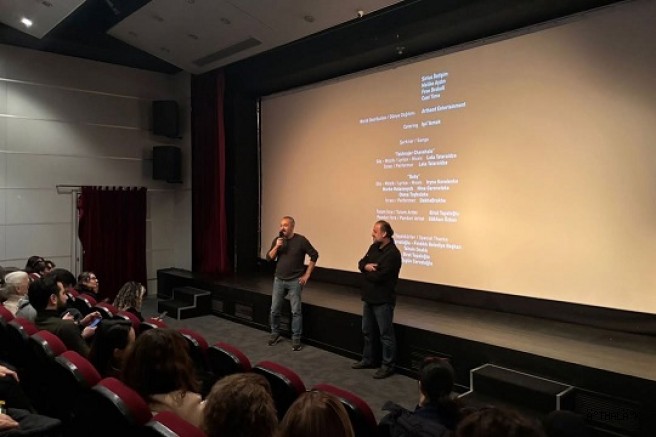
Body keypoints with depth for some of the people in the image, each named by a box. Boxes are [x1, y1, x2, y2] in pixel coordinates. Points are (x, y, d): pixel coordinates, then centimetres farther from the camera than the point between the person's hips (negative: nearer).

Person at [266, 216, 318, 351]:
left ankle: (296, 339, 9)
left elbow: (314, 255, -6)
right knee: (274, 310, 7)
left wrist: (307, 275, -6)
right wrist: (276, 247, -17)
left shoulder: (300, 240, -9)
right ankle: (275, 334, 26)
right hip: (279, 280, 4)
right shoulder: (277, 240, 3)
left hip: (295, 281, -4)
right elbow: (269, 258, 0)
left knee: (296, 311, -2)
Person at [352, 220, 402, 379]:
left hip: (383, 300, -9)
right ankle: (368, 359, 34)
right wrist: (366, 266, -15)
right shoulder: (374, 247, 8)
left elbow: (378, 276, -26)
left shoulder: (392, 253, -21)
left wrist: (365, 271, -8)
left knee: (386, 334, 2)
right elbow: (361, 263, 9)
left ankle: (388, 366, 13)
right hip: (369, 297, 9)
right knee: (367, 331, 19)